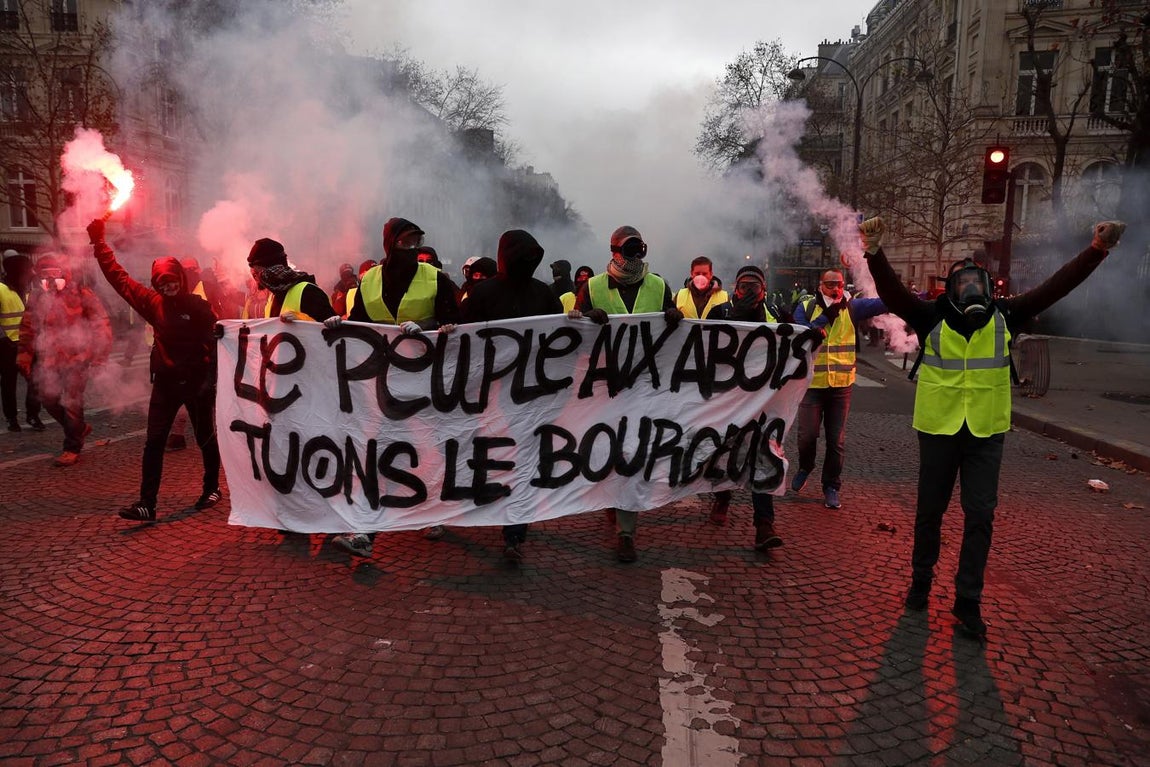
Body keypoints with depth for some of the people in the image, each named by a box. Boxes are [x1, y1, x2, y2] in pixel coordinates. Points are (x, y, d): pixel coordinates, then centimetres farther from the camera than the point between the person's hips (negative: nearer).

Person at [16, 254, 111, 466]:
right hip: (49, 359, 5)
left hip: (76, 357, -5)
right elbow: (28, 329, 13)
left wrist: (100, 354, -7)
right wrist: (24, 354, 5)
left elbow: (101, 323, -4)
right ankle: (79, 428, 31)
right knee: (48, 398, 6)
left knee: (71, 401, -7)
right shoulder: (37, 298, 9)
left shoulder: (81, 296, -5)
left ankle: (72, 448, 5)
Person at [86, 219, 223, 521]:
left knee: (206, 439, 11)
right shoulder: (153, 303, 3)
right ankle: (147, 504, 0)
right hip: (165, 382, 4)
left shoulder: (198, 306, -9)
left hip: (197, 382, -4)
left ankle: (211, 489, 29)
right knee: (154, 442, -1)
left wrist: (211, 377, -19)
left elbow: (215, 340, -13)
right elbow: (119, 278, 7)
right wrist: (99, 241, 6)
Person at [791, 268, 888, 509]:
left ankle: (831, 486, 20)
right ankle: (805, 468, 31)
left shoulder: (851, 307, 0)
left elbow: (884, 303, -11)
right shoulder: (805, 307, 0)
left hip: (841, 384, 1)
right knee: (807, 435, 1)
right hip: (812, 383, -1)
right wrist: (826, 313, -17)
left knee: (836, 440, 6)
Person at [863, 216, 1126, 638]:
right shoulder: (932, 316, -8)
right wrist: (875, 254, -39)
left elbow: (1056, 287, -4)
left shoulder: (1004, 316, 0)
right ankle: (921, 580, 30)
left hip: (986, 433, 2)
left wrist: (1097, 250, -14)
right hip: (938, 429, -2)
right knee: (930, 510, 11)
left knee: (980, 516, 4)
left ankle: (968, 601, 15)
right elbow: (891, 292, -22)